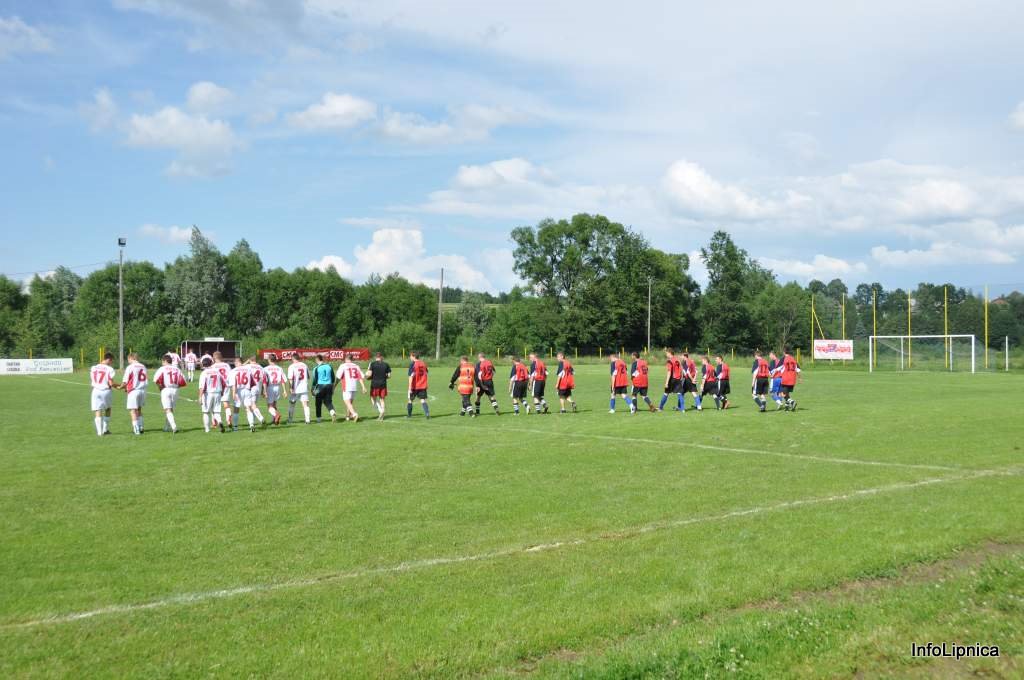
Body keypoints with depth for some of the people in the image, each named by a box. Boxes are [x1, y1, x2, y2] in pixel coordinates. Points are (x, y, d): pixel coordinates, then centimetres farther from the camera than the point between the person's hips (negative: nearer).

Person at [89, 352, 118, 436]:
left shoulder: (93, 368, 7)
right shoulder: (109, 369, -8)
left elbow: (91, 381, 11)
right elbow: (111, 383, -12)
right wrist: (119, 386, 4)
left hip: (96, 391, 2)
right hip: (106, 391, -2)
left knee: (98, 411, 1)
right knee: (107, 409, 19)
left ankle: (99, 431, -6)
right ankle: (105, 429, 19)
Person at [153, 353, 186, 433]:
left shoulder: (162, 369, -3)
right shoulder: (176, 369, 9)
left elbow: (156, 380, -18)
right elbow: (182, 382, 4)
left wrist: (160, 386, -2)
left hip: (165, 390, -4)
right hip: (175, 390, 4)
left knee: (168, 410, -5)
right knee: (171, 409, 20)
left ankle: (174, 426, -21)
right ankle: (168, 426, 30)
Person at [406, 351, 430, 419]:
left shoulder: (412, 364, -12)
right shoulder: (423, 363, 4)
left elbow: (411, 376, -17)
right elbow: (426, 373, 14)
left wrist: (410, 387, -17)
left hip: (414, 386, -4)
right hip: (423, 386, 4)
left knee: (410, 400, 14)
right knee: (423, 400, 2)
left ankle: (409, 414, 25)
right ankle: (427, 414, -15)